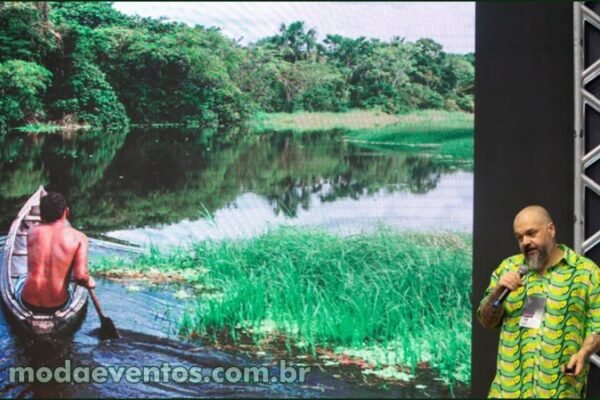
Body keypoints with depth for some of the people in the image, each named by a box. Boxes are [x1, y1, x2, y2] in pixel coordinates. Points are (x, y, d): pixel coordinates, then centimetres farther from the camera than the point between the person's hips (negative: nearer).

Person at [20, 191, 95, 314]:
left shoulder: (33, 233, -4)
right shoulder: (78, 237, -11)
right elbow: (80, 277, -19)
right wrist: (89, 282, 3)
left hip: (29, 303, 2)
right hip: (58, 304, -1)